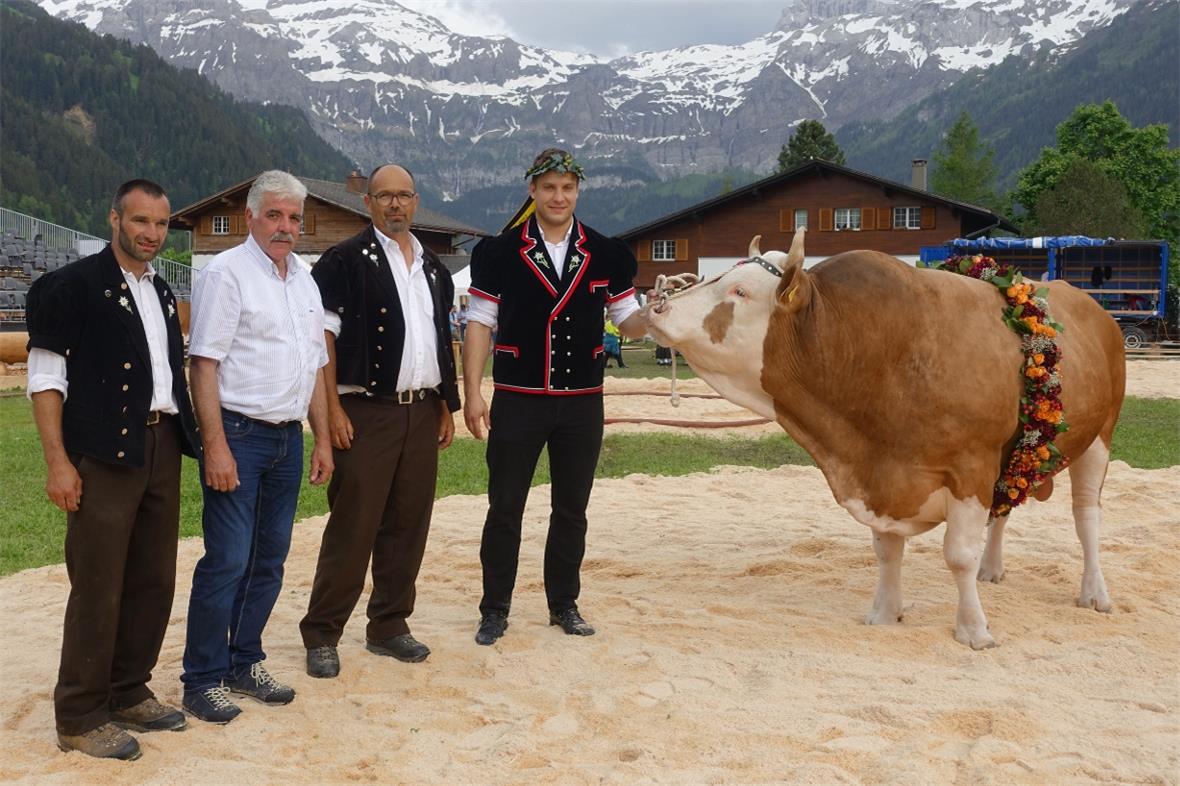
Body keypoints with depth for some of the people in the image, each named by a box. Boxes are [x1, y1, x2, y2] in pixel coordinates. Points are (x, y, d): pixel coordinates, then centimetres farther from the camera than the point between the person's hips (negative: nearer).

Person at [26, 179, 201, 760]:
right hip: (103, 454, -7)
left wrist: (186, 440, 13)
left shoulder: (161, 292, 17)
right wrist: (57, 462, -15)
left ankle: (128, 694, 26)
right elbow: (45, 376, -8)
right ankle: (80, 719, 10)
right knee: (98, 588, -2)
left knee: (154, 581, 11)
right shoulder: (73, 286, -4)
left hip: (161, 447, 7)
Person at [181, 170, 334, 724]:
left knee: (269, 560, 12)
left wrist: (322, 438, 14)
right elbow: (204, 365, -13)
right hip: (238, 434, -7)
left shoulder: (304, 279, 14)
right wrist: (216, 446, -18)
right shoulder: (226, 272, -8)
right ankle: (203, 679, 7)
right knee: (227, 562, -5)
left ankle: (246, 662, 26)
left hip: (288, 437, 7)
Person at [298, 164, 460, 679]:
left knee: (407, 525, 10)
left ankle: (389, 626, 22)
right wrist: (333, 409, -15)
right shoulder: (345, 261, -3)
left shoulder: (433, 268, 16)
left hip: (422, 412, 6)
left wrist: (447, 405, 14)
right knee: (353, 526, -4)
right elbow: (323, 337, -8)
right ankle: (321, 636, 7)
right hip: (367, 411, -6)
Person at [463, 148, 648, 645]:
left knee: (572, 510, 11)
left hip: (582, 402, 2)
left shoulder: (605, 255, 5)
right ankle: (495, 610, 15)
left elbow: (628, 322, 9)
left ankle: (564, 605, 25)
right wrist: (472, 394, -7)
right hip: (518, 400, -2)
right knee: (504, 509, 3)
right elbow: (479, 325, 0)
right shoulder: (500, 253, -1)